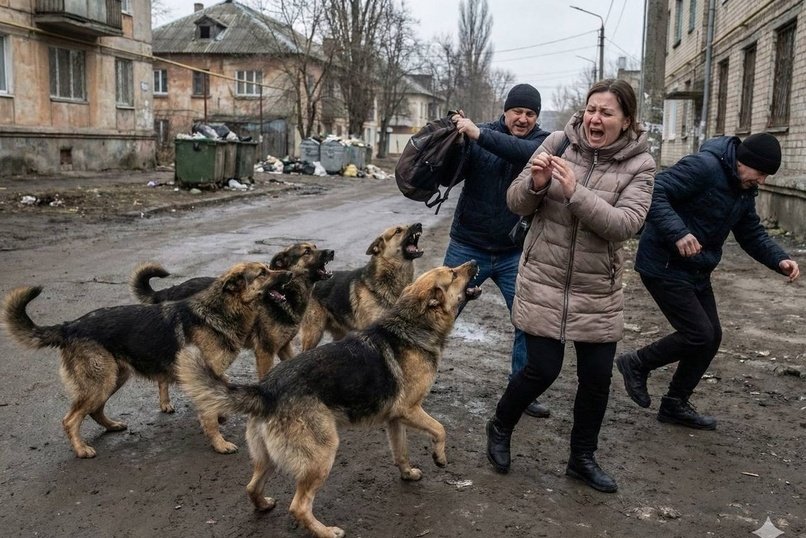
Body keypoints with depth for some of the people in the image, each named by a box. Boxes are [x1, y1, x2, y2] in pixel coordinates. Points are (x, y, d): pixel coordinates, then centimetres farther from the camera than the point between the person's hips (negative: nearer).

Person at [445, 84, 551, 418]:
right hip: (468, 247, -1)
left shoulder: (543, 142, -3)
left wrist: (478, 134, -36)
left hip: (516, 252, 1)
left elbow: (526, 152, -27)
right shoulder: (476, 135, -3)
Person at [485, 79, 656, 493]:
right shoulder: (560, 142, -5)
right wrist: (535, 182, -24)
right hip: (543, 281, -1)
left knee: (597, 377, 8)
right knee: (542, 370, 0)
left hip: (598, 291, 2)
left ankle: (583, 458, 32)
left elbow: (626, 224, -19)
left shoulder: (639, 164, -6)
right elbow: (516, 203, -2)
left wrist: (575, 191, -29)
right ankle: (499, 429, 31)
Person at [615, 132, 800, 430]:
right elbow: (655, 193, -27)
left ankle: (675, 404, 25)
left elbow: (752, 233, 14)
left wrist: (779, 260, -2)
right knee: (699, 334, -12)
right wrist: (678, 232, -38)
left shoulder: (745, 189, 9)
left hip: (696, 272, 10)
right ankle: (637, 364, 11)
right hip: (664, 267, -10)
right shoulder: (704, 166, -20)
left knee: (712, 336, 11)